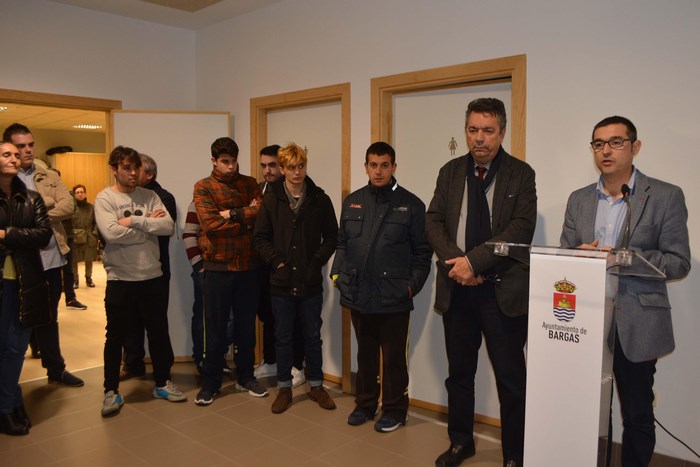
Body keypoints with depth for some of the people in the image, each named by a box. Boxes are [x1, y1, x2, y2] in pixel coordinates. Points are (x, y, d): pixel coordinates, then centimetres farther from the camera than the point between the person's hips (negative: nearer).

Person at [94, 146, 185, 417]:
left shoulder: (150, 196, 4)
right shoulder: (105, 198, -5)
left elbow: (169, 227, -10)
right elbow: (112, 233, -22)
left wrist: (134, 221, -18)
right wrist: (149, 225, -12)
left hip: (153, 277, 4)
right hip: (120, 279, -3)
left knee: (159, 333, 14)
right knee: (116, 337, 9)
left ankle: (162, 383, 31)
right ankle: (111, 391, 25)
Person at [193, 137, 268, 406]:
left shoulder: (249, 183, 8)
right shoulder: (203, 187, -2)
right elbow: (210, 223, -16)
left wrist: (232, 214, -15)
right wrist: (247, 218, -10)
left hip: (249, 265, 3)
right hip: (218, 267, -3)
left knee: (246, 325, 14)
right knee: (215, 328, 7)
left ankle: (245, 377, 29)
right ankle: (210, 383, 21)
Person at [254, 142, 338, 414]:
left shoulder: (320, 199, -2)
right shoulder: (271, 200, 0)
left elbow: (331, 236, 1)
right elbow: (260, 238, 2)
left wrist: (317, 261, -9)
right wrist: (276, 261, -9)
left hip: (310, 282, 0)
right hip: (281, 281, 0)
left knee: (313, 336, 13)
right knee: (283, 337, 12)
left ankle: (316, 385, 29)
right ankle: (284, 388, 26)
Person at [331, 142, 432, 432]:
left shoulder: (411, 204, -2)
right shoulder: (352, 202, 9)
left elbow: (422, 252, -1)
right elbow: (342, 242, 15)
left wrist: (412, 285, -7)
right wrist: (337, 273, 5)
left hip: (394, 298, -3)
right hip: (358, 295, 4)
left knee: (394, 357, 8)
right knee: (365, 354, 18)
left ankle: (394, 410, 24)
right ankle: (365, 404, 33)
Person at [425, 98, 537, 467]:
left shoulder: (520, 174, -3)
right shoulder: (450, 172, 8)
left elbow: (522, 228, -13)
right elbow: (434, 221, 2)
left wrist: (473, 261, -20)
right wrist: (456, 262, -14)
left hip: (503, 291, -3)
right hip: (457, 288, 4)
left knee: (511, 379, 5)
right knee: (459, 372, 16)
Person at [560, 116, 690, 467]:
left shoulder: (666, 197, -2)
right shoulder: (578, 200, 10)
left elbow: (679, 263, -6)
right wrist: (581, 254, -13)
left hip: (636, 325, -3)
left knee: (637, 415, 10)